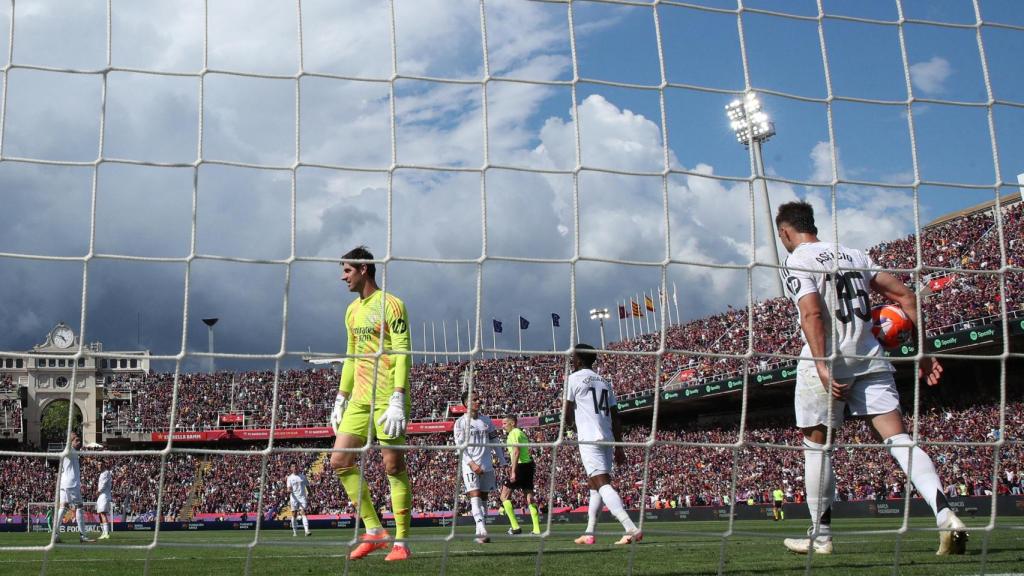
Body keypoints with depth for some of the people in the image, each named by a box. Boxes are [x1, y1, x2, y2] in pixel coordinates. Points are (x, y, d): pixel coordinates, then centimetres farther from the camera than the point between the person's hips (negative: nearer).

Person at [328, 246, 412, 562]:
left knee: (393, 466, -5)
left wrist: (397, 401, -21)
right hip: (360, 398, 8)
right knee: (339, 461, 2)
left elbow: (403, 355, -14)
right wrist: (340, 400, 18)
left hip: (386, 397, -8)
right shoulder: (352, 311, 17)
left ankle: (401, 542, 3)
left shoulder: (390, 305, -8)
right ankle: (374, 532, 10)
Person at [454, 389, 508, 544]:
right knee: (475, 497, -14)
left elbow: (495, 441, 16)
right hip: (470, 467, -5)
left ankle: (480, 533, 12)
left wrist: (503, 462, 11)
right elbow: (459, 446, -8)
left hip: (487, 466, 5)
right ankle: (482, 531, -23)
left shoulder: (486, 420, 12)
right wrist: (471, 463, -19)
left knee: (484, 498, 7)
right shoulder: (461, 422, -3)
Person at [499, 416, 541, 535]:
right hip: (528, 464, 9)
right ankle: (537, 529, 2)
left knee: (505, 495, -1)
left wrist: (513, 471, -23)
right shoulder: (521, 433, 20)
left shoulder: (513, 433, -7)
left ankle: (515, 527, -8)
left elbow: (516, 452, -19)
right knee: (529, 497, 8)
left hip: (520, 466, -9)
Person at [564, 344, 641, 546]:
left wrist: (571, 423, 24)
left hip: (589, 439, -7)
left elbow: (568, 417, 1)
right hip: (607, 438, 8)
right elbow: (615, 417, 15)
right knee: (595, 484, 18)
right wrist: (619, 447, 18)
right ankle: (589, 533, 20)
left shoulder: (574, 379, 1)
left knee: (602, 483, -15)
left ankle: (631, 529, -29)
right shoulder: (604, 382, 19)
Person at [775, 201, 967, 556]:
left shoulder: (796, 262, -1)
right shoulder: (853, 255, 18)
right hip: (870, 359, 5)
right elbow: (905, 296, 14)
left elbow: (812, 314, -17)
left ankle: (820, 535, 16)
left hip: (828, 360, -5)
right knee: (898, 438, -2)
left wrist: (823, 368, -23)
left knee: (816, 443, 9)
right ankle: (945, 515, -20)